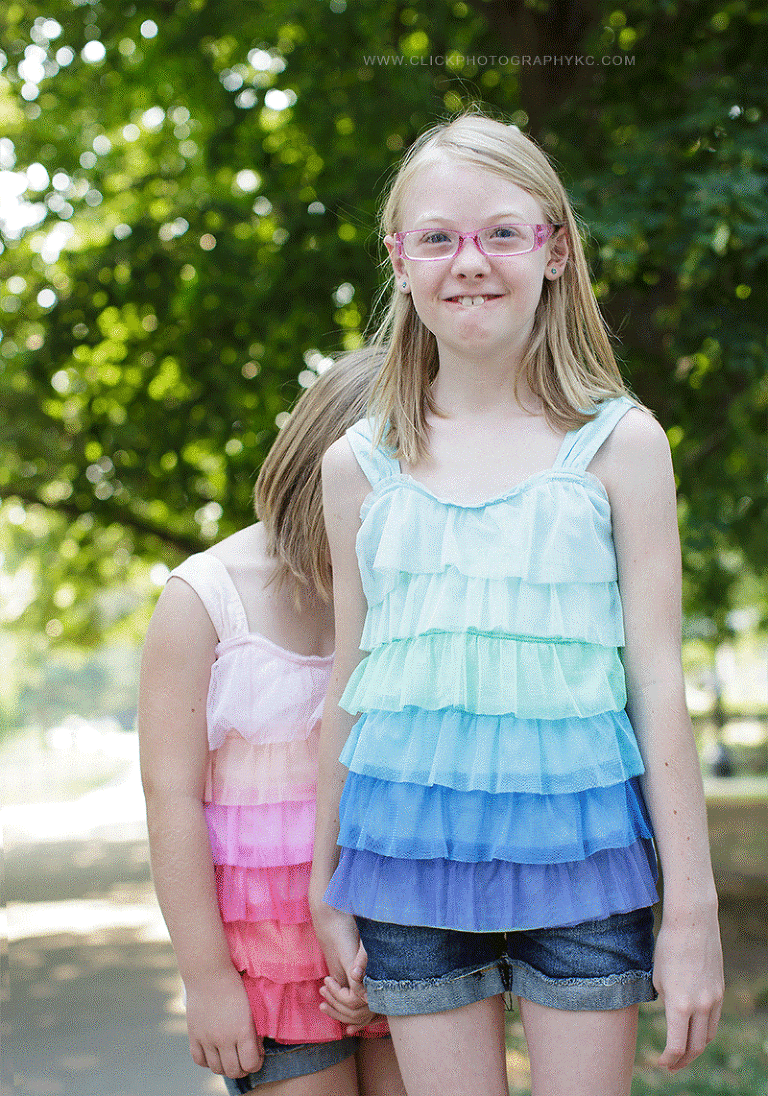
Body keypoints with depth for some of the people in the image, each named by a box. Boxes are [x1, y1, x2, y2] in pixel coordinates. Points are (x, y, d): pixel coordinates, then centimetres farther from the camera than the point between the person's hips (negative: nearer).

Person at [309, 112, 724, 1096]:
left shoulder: (619, 443, -1)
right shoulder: (359, 465, 5)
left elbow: (658, 682, -2)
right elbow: (346, 688, 11)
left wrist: (691, 911, -3)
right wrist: (326, 889, 14)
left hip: (577, 842, -1)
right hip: (410, 856, 2)